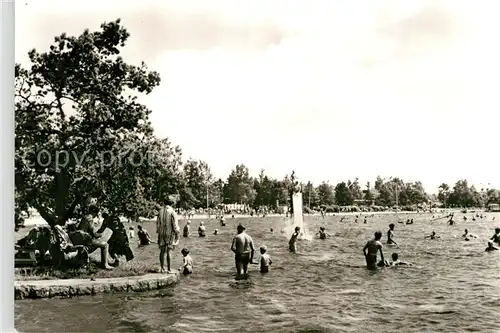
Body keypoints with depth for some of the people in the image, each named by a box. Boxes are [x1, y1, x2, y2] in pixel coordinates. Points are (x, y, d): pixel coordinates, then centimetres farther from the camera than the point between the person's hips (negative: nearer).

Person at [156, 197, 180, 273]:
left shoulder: (160, 211, 4)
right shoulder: (172, 211, -12)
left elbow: (157, 223, 10)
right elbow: (175, 224, -12)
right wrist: (177, 234, -3)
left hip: (161, 233, 5)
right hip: (170, 233, -5)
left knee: (162, 251, 12)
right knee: (169, 252, -1)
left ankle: (162, 268, 18)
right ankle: (168, 269, 1)